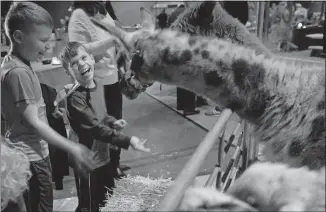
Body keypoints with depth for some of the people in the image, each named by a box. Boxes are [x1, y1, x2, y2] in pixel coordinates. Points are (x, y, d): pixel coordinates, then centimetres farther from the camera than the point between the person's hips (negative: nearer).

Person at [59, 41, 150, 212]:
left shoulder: (98, 86, 2)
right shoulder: (75, 98, -25)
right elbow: (95, 127, -29)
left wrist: (113, 122, -1)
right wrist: (127, 141, -32)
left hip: (104, 157, 8)